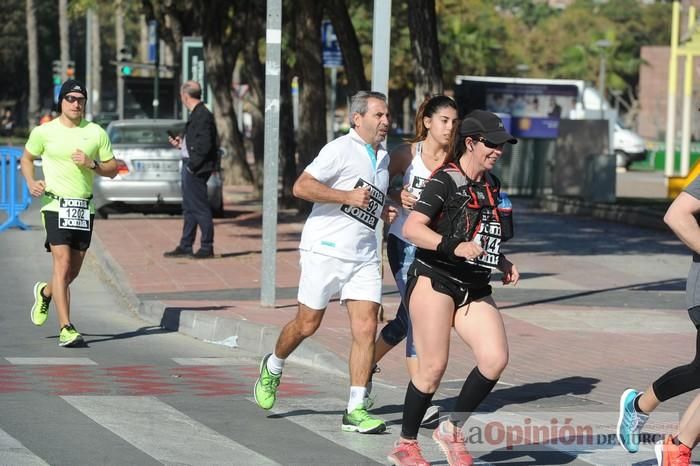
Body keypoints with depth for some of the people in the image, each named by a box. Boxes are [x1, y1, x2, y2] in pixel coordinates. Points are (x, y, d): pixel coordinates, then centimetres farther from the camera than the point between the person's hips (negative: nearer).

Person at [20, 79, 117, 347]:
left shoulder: (96, 133, 7)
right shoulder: (44, 132, 1)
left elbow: (112, 170, 11)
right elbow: (27, 158, 16)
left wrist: (91, 164, -8)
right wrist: (31, 182, -2)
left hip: (84, 207, 4)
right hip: (55, 205, -4)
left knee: (74, 270, 10)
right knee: (63, 265, -15)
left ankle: (45, 292, 43)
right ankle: (66, 329, -16)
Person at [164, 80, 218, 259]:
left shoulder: (202, 115, -17)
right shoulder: (197, 114, 13)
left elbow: (205, 145, -22)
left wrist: (192, 165, -19)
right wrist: (181, 143, 16)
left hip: (196, 170, -10)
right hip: (190, 168, 10)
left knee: (200, 208, -4)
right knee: (189, 209, 14)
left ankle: (207, 247, 2)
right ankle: (185, 247, 20)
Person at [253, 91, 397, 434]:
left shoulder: (383, 157, 17)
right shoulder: (340, 149, -9)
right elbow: (301, 187, -17)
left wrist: (384, 212, 12)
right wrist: (348, 196, -22)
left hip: (364, 256, 6)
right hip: (326, 249, -6)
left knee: (366, 328, -6)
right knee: (308, 324, 4)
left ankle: (356, 410, -4)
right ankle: (272, 368, 33)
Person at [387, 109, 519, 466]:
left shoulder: (491, 185, 14)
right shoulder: (446, 181, -10)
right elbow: (411, 229, -21)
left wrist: (503, 263, 14)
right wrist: (454, 246, -32)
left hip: (474, 289, 7)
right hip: (434, 282, -7)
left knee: (495, 359, -10)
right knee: (433, 367, -7)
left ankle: (452, 430, 7)